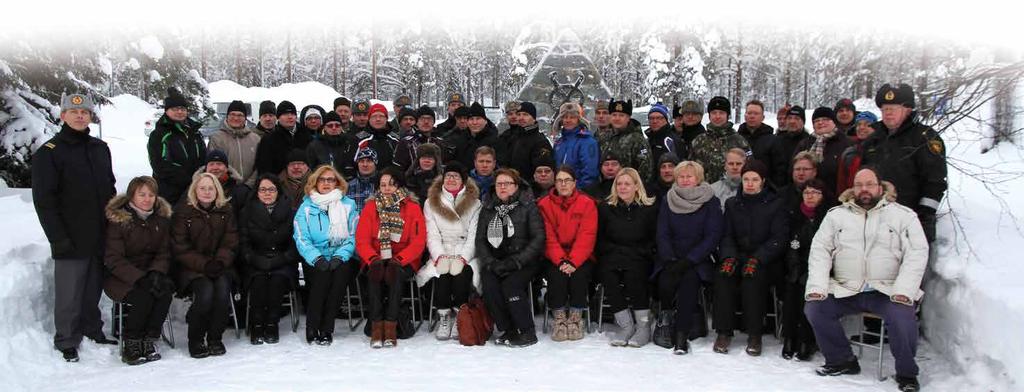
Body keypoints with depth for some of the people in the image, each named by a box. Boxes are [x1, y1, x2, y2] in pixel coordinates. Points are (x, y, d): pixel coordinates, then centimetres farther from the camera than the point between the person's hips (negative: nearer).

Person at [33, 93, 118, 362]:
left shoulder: (100, 148, 13)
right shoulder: (49, 153, -5)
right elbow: (44, 200, -9)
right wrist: (59, 238, -15)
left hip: (101, 238, 5)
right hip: (71, 241, -5)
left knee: (94, 290, 14)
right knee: (69, 295, 1)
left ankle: (92, 331, 28)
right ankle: (67, 342, 15)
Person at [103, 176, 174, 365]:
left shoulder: (162, 218, 6)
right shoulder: (117, 219, -7)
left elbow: (164, 253, 4)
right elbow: (113, 259, -12)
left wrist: (156, 273, -18)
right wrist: (139, 278, -25)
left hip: (151, 273, 4)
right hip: (120, 277, -4)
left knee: (165, 290, -28)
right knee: (144, 295, -32)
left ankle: (150, 340, -18)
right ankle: (131, 344, -15)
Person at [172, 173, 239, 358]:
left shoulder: (226, 211, 7)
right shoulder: (183, 212, -1)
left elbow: (230, 244, 5)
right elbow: (180, 249, -5)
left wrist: (220, 262, -14)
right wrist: (204, 265, -17)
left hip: (220, 266, 2)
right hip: (192, 267, -2)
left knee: (223, 288, -28)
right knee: (206, 291, -29)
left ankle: (215, 338, -12)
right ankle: (195, 340, -9)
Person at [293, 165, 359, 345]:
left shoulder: (348, 205, 12)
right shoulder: (306, 207, 11)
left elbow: (353, 236, 2)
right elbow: (301, 238, 0)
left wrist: (340, 256, -14)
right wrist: (317, 258, -17)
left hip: (342, 258, 0)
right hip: (315, 260, 0)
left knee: (342, 271, -31)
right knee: (322, 274, -31)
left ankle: (326, 329, -25)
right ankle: (311, 329, -23)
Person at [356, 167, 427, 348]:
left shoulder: (412, 207, 4)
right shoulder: (371, 206, 9)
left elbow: (418, 241, -3)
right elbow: (361, 240, 2)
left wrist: (398, 259, -18)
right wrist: (373, 258, -18)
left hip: (403, 261, -1)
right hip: (376, 260, 1)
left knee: (395, 273, -33)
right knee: (375, 273, -31)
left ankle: (391, 326, -31)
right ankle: (376, 325, -29)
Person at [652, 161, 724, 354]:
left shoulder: (711, 202, 2)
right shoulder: (668, 200, 10)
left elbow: (712, 236, -5)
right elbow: (662, 234, 5)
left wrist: (688, 261, -16)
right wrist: (670, 260, -12)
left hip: (697, 259, -2)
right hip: (671, 258, 2)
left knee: (690, 279, -33)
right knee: (666, 281, -30)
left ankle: (681, 334, -32)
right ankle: (666, 318, -6)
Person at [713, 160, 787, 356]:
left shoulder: (775, 204, 4)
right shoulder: (732, 204, 14)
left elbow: (779, 238, -6)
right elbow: (726, 235, 8)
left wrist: (757, 259, -21)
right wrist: (729, 257, -14)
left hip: (764, 259, -2)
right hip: (738, 255, 3)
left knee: (752, 277, -34)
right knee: (723, 275, -29)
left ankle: (754, 335, -25)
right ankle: (724, 332, -23)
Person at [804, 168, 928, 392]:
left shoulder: (904, 215, 6)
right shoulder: (836, 215, 13)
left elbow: (917, 254, -2)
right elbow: (820, 250, 7)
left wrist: (904, 290, -16)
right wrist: (817, 286, -9)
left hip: (887, 291, -3)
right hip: (845, 290, 3)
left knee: (902, 316, -30)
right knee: (814, 308, -17)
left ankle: (907, 374, -4)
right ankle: (842, 361, 4)